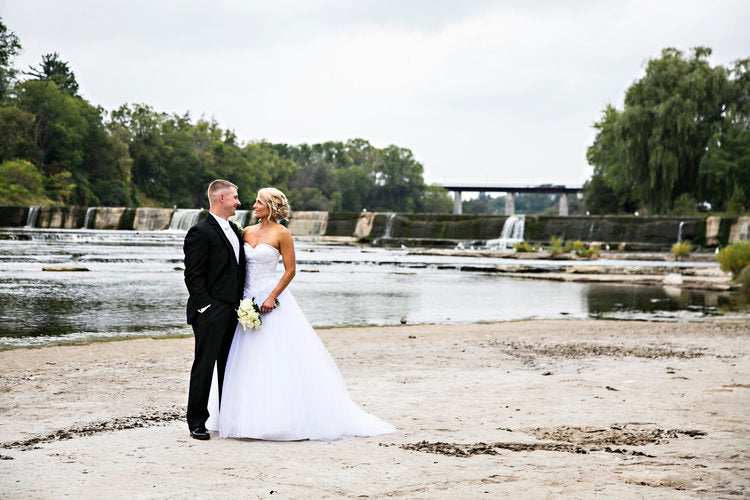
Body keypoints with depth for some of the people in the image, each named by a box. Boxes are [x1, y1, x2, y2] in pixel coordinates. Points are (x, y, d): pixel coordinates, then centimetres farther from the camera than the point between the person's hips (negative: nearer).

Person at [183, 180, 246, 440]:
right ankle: (196, 422, 4)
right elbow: (193, 276, -14)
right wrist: (206, 307, -18)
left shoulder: (234, 230, 16)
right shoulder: (200, 232, -11)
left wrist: (243, 304, 13)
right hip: (210, 314, -8)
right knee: (204, 366, -3)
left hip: (233, 311, 8)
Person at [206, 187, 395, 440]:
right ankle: (247, 418, 13)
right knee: (246, 361, 6)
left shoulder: (281, 234, -6)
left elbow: (290, 270, -8)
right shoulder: (247, 232, 11)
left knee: (276, 360, -6)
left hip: (272, 300, -6)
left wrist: (271, 298, -16)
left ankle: (279, 418, -2)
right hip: (247, 300, 6)